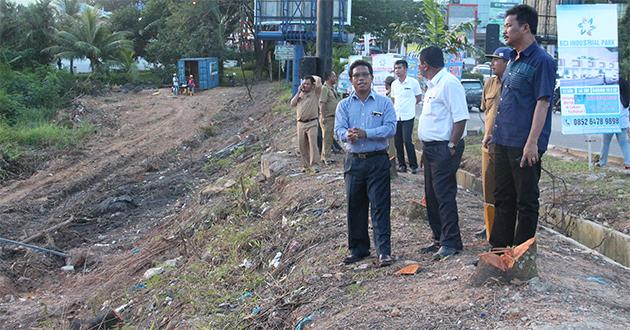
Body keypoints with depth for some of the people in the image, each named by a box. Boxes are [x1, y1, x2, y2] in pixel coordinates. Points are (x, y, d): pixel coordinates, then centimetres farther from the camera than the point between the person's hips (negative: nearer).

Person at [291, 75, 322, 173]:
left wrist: (312, 77, 8)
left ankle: (314, 165, -14)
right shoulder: (300, 94, 16)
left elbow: (318, 80, -13)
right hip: (300, 123, 5)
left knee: (313, 143, -13)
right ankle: (306, 165, 14)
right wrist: (299, 91, 2)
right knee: (302, 145, 6)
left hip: (311, 123, -5)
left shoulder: (315, 92, 1)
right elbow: (292, 104, 4)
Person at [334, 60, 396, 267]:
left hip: (378, 160, -3)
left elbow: (390, 128, -9)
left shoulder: (384, 103, 2)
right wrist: (348, 135, -26)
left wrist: (366, 133, -21)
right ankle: (358, 248, 20)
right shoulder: (344, 105, 9)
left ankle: (384, 251, -1)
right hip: (354, 161, 3)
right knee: (355, 207, 8)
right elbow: (339, 129, -2)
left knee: (380, 207, -5)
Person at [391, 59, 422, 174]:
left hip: (408, 116, -5)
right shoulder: (394, 84, 9)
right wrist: (398, 107, 7)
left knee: (407, 141, -11)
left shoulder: (413, 82, -5)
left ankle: (413, 165, 1)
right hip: (396, 116, 5)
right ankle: (401, 164, 16)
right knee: (398, 142, 6)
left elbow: (418, 98, 4)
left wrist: (409, 105, 4)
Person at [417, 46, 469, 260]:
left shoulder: (449, 83, -15)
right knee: (432, 196, 14)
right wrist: (426, 149, 17)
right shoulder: (433, 85, 17)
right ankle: (439, 239, 23)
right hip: (430, 147, 10)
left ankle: (451, 243, -1)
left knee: (444, 195, -8)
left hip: (444, 148, -10)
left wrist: (452, 147, -20)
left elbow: (461, 118, -20)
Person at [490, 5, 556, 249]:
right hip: (504, 142, 9)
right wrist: (495, 133, 18)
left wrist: (532, 142, -22)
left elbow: (542, 103, -17)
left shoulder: (541, 61, -12)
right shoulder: (513, 60, 14)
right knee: (503, 198, 15)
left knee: (526, 202, 2)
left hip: (524, 145, -9)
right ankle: (499, 248, 26)